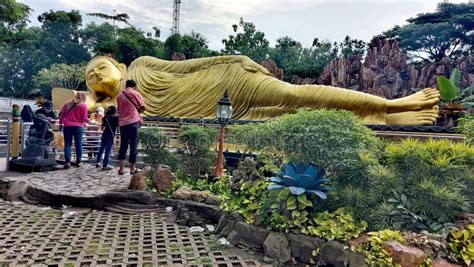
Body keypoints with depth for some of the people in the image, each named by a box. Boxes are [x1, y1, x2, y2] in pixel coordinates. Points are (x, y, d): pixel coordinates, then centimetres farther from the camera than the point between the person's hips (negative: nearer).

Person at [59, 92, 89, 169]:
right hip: (78, 127, -3)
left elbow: (62, 115, 12)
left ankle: (67, 162, -7)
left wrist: (60, 123, 21)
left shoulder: (68, 103, 11)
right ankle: (78, 162, 8)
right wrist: (89, 121, 13)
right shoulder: (83, 105, -3)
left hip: (67, 126, 3)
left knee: (67, 144, 3)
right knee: (78, 145, 5)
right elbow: (84, 118, -6)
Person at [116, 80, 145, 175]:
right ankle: (132, 168, 8)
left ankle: (121, 168, 8)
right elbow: (143, 108, 0)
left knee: (123, 145, 10)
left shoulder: (120, 96, 10)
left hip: (122, 123, 4)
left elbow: (119, 109, 16)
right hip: (133, 122, -4)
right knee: (133, 145, 3)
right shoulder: (136, 94, -1)